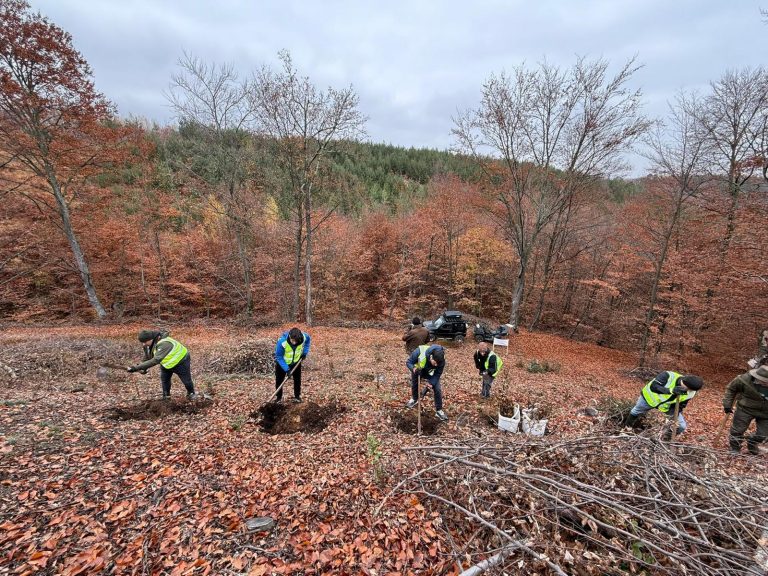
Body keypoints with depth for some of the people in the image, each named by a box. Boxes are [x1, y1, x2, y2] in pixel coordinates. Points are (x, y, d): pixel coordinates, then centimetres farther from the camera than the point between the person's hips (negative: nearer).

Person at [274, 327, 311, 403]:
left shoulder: (304, 337, -32)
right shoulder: (282, 342, -40)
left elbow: (308, 340, -3)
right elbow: (278, 357, -26)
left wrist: (305, 352, -10)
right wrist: (287, 369, -29)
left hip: (296, 362, 3)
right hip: (282, 362, -2)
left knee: (297, 379, 13)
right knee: (279, 379, 6)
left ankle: (297, 396, 31)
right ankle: (278, 397, 26)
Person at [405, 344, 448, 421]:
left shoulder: (441, 361, -36)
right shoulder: (419, 352, -44)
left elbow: (437, 374, -21)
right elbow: (408, 362, -28)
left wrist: (430, 384, -31)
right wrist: (414, 369, -47)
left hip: (430, 373, 0)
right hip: (417, 370, 0)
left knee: (437, 389, -10)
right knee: (414, 385, 19)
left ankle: (439, 410, 8)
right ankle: (414, 399, 50)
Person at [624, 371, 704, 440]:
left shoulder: (690, 393, -23)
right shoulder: (668, 376, -39)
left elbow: (680, 406, -12)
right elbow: (653, 387, -48)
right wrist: (671, 390, -58)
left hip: (667, 407, 3)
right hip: (650, 398, -2)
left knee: (682, 426, -4)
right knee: (636, 412, 19)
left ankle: (667, 437, 28)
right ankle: (628, 427, 50)